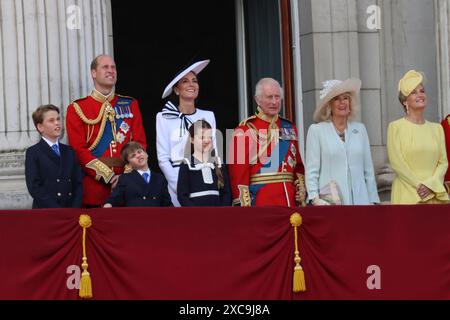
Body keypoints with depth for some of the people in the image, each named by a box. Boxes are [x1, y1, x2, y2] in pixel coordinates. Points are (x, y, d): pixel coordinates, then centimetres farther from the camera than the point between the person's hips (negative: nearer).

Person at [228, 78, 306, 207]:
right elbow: (238, 169, -10)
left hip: (289, 199, 6)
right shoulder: (246, 130, -4)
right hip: (260, 201, -6)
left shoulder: (289, 128, 15)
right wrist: (244, 204, -15)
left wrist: (301, 187, 7)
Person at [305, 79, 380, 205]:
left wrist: (373, 201, 9)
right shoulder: (316, 130, 4)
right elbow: (311, 171, 0)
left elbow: (368, 170, 15)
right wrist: (315, 199, -12)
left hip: (359, 200, 3)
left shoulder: (360, 129, 15)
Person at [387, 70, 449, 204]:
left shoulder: (437, 128, 13)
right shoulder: (395, 127, 1)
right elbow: (396, 162, -6)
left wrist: (430, 185, -9)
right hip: (407, 196, -3)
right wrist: (419, 186, -12)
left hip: (435, 195, 3)